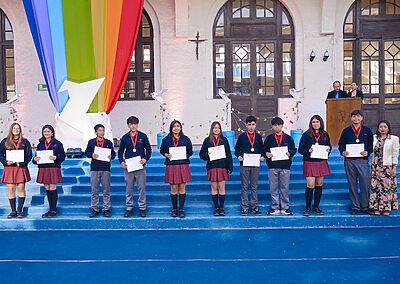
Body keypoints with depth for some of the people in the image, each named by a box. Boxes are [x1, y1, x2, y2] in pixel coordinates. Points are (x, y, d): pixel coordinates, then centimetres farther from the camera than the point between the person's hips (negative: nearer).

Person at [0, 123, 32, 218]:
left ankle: (20, 210, 7)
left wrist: (22, 163, -12)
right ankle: (13, 211, 11)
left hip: (21, 168, -1)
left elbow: (29, 155, 3)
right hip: (9, 168, 1)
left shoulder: (25, 142, 7)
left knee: (21, 189, -2)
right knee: (11, 190, 2)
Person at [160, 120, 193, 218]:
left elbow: (190, 151, 11)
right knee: (174, 188, 3)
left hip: (183, 166, 0)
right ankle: (174, 208, 18)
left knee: (182, 188, 3)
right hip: (171, 166, 0)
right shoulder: (166, 139, 5)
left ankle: (181, 209, 12)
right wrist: (166, 155, -6)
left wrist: (186, 156, -6)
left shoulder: (186, 139, 6)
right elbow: (162, 150, 12)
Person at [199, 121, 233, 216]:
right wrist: (207, 154, -15)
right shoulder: (207, 140, 5)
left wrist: (230, 167, -1)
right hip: (212, 167, 0)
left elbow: (229, 154, 5)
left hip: (222, 167, 0)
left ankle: (221, 207, 11)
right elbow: (201, 154, 7)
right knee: (214, 188, 5)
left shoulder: (224, 140, 6)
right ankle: (216, 207, 14)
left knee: (221, 188, 2)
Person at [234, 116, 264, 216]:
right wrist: (239, 156, -9)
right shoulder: (242, 136, 3)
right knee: (244, 186, 3)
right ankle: (244, 207, 9)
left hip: (255, 164, 2)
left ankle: (254, 207, 15)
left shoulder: (258, 137, 9)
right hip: (244, 164, -2)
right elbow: (237, 149, 8)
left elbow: (262, 149, 17)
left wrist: (262, 156, -1)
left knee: (254, 186, 7)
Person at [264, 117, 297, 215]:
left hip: (285, 166, 0)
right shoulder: (269, 138, 9)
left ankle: (285, 207, 14)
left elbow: (294, 149, 11)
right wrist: (266, 154, -10)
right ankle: (275, 207, 13)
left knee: (285, 188, 4)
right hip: (272, 167, 0)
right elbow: (264, 149, 11)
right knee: (273, 188, 3)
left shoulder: (288, 138, 9)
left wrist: (290, 153, -9)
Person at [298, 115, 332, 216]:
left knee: (319, 185, 9)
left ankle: (316, 207, 21)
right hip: (309, 163, -4)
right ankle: (308, 208, 3)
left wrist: (328, 149, -2)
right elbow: (300, 149, -1)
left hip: (322, 162, 4)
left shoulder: (325, 135, 9)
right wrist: (308, 150, -19)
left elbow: (329, 146, 20)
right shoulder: (306, 135, -2)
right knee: (310, 185, -8)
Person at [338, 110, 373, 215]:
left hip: (362, 160, -1)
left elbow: (371, 145, 10)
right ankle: (355, 206, 15)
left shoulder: (367, 131, 9)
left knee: (365, 183, -6)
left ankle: (365, 206, 8)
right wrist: (343, 152, -8)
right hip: (349, 161, 1)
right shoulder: (346, 131, 9)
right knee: (352, 184, 6)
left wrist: (367, 152, -9)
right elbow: (341, 145, 11)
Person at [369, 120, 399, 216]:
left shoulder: (394, 139, 0)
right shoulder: (374, 138, 8)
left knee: (387, 186, 0)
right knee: (376, 186, 3)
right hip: (376, 167, 3)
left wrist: (394, 168, -5)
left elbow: (395, 154, -1)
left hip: (387, 167, -3)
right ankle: (376, 208, 10)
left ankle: (386, 208, 9)